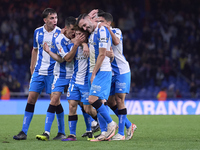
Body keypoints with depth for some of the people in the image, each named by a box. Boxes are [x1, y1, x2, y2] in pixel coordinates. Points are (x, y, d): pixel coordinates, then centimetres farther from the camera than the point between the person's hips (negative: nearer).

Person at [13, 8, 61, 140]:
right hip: (38, 71, 3)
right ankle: (24, 132, 5)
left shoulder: (60, 33, -6)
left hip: (53, 72, -3)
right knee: (31, 98, 0)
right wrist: (32, 68, 19)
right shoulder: (38, 32, 6)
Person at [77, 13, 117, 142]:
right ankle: (105, 131, 7)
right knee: (95, 102, 5)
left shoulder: (102, 31, -12)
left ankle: (111, 124, -5)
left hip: (102, 71, -9)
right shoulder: (92, 33, 16)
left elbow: (102, 55, -16)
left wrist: (94, 74, -13)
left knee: (93, 99, -17)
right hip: (94, 72, 9)